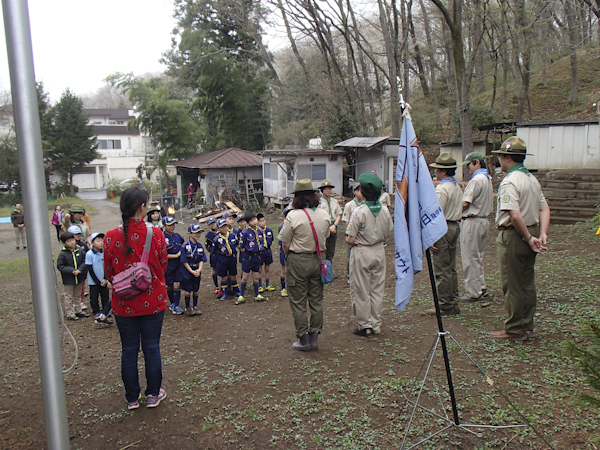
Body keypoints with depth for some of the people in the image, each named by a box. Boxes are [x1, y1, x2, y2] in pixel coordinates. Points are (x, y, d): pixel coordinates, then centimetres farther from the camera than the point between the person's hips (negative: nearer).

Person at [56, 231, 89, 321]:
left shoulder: (80, 250, -3)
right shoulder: (63, 254, -12)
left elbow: (85, 261, 0)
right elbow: (60, 266, -13)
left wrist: (80, 270, -16)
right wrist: (72, 271, -21)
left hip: (79, 278, 4)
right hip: (68, 280, -4)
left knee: (78, 295, 18)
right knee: (69, 296, 5)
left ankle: (78, 311, 31)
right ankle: (70, 313, 14)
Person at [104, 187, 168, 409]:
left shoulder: (111, 237, -12)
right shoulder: (156, 235, -13)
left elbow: (109, 273, -2)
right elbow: (163, 267, -1)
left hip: (124, 304, 1)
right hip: (153, 301, -1)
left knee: (129, 350, 15)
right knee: (152, 348, 14)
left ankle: (132, 398, 28)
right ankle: (153, 394, 27)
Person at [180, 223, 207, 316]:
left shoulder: (200, 246, 3)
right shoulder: (185, 246, -12)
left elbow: (202, 260, 1)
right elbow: (184, 261, -12)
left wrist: (199, 270, -15)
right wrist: (192, 271, -17)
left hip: (197, 271, 4)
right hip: (187, 271, -4)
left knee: (195, 290, 11)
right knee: (187, 291, 5)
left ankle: (195, 307, 24)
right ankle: (187, 308, 19)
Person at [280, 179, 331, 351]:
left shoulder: (293, 216, -15)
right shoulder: (325, 214, -1)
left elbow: (285, 243, -8)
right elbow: (325, 237, 9)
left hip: (298, 261, -4)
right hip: (318, 260, 5)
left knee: (298, 302, 7)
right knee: (316, 300, 14)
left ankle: (304, 340, 15)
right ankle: (314, 337, 23)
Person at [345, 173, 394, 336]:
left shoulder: (359, 211, -20)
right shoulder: (385, 210, -3)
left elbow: (350, 240, -19)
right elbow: (388, 233, 7)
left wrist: (348, 239, 2)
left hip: (361, 253, -5)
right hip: (379, 251, 6)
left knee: (361, 291, 7)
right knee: (377, 289, 15)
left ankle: (365, 326, 15)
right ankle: (376, 325, 24)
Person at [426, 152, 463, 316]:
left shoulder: (441, 189, -16)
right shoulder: (456, 187, 14)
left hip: (442, 229, -10)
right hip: (455, 227, 10)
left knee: (442, 270, -3)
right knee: (451, 268, 15)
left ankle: (445, 306, 3)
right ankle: (453, 304, 21)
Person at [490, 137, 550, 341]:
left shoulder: (509, 182, -18)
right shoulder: (532, 179, 10)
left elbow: (515, 215, -28)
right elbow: (544, 209, 9)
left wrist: (529, 238, -17)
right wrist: (542, 234, 0)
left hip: (513, 236, -9)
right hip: (531, 233, 9)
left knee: (512, 285, 2)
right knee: (527, 283, 15)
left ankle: (515, 330, 11)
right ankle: (527, 326, 25)